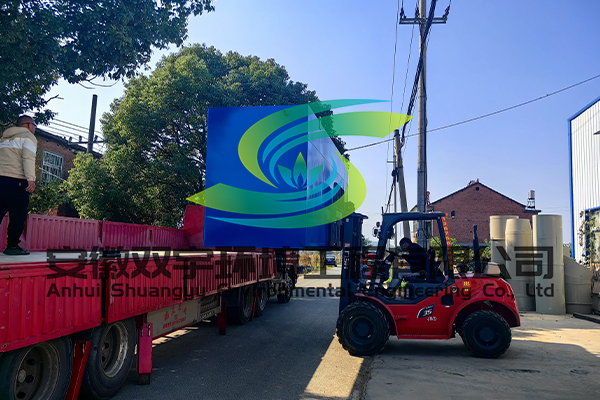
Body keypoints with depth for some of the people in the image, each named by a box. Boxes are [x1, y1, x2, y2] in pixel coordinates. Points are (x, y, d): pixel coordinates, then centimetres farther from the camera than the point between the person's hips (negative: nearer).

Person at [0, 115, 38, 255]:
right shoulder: (28, 136, 2)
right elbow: (28, 158, -14)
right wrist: (31, 179, -19)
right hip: (16, 182, -7)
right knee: (18, 217, 0)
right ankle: (12, 246, 0)